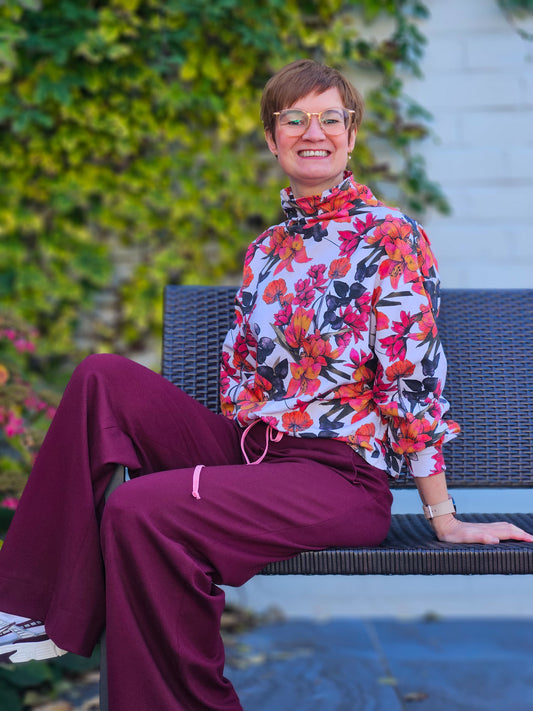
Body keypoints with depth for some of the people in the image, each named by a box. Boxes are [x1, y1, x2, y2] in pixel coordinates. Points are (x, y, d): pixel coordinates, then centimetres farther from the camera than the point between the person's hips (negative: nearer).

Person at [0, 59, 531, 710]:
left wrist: (443, 519, -7)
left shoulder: (391, 236, -6)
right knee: (103, 377, -11)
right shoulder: (266, 249, 15)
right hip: (248, 454, 7)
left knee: (140, 510, -28)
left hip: (341, 477, -7)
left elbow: (412, 380, -9)